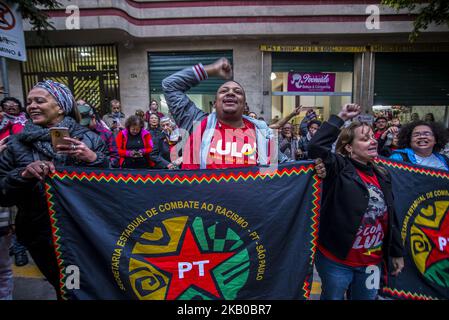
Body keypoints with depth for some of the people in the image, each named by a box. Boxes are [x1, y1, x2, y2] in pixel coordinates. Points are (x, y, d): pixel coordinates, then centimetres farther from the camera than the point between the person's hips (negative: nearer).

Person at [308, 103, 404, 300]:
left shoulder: (382, 176, 5)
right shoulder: (340, 168, -13)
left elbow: (390, 218, 12)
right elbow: (316, 147, -32)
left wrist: (397, 253, 15)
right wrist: (340, 118, -23)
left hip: (372, 262, 6)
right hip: (336, 260, -6)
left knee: (365, 297, 25)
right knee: (332, 297, 15)